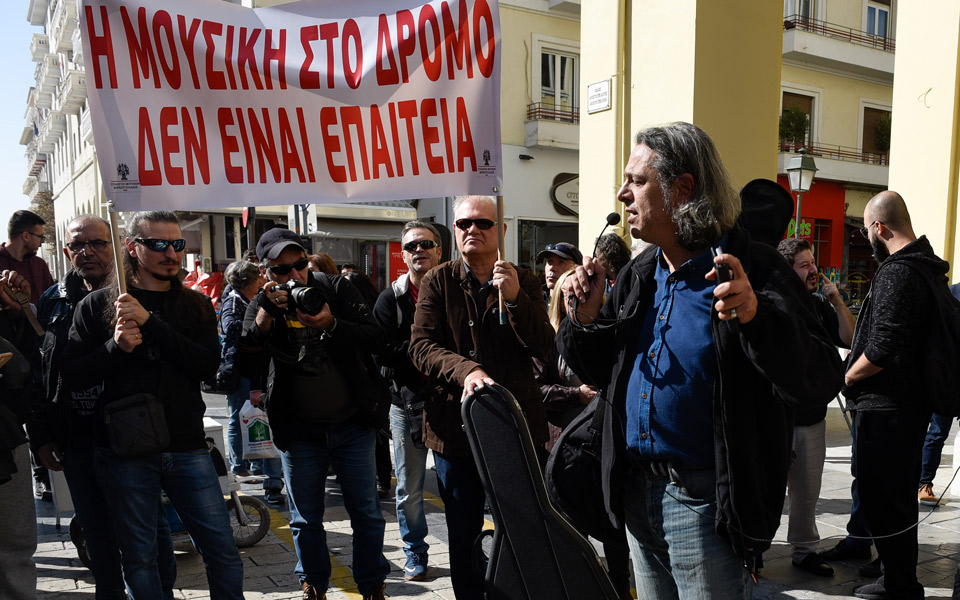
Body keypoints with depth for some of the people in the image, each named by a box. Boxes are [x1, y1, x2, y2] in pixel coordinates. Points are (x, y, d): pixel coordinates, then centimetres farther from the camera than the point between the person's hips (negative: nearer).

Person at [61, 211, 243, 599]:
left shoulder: (196, 305, 7)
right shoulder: (99, 305, 3)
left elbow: (208, 365, -9)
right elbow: (71, 376, 0)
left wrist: (150, 322, -17)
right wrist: (116, 346, -17)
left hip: (187, 447, 1)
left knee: (223, 550, 3)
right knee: (140, 558, 10)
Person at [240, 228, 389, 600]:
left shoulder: (336, 289, -4)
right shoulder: (262, 305, -1)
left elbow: (373, 338, -12)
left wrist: (331, 325, -28)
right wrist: (267, 311, -26)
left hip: (352, 424, 0)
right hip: (299, 431, 1)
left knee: (367, 513, 8)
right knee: (305, 519, 15)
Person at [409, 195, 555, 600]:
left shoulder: (523, 281, 3)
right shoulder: (438, 281, 1)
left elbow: (545, 348, -7)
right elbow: (421, 346, -10)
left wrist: (514, 298, -20)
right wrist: (466, 370, -28)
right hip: (456, 425, 0)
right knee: (463, 536, 14)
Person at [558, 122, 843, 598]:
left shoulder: (752, 269, -13)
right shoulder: (636, 275, 7)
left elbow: (821, 382, -19)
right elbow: (603, 373, 14)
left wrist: (756, 316, -35)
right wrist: (586, 320, -5)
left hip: (706, 503, -6)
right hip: (636, 492, 7)